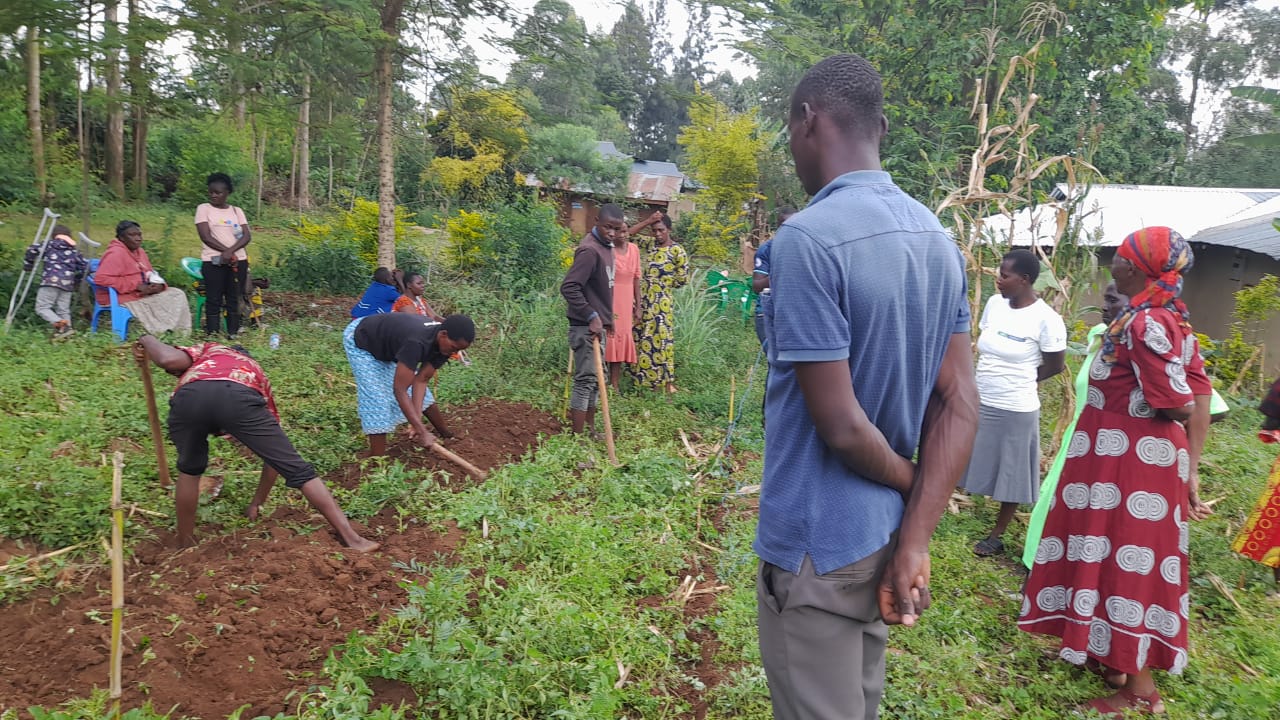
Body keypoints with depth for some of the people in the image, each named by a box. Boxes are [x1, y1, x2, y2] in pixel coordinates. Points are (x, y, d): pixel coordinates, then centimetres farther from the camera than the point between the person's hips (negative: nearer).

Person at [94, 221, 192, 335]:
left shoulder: (140, 252, 13)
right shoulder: (116, 253, -14)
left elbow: (150, 275, 22)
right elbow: (101, 279, -25)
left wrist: (158, 284, -5)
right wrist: (136, 286, -24)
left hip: (143, 293, 9)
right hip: (119, 298, -9)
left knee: (177, 295, -4)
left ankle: (182, 335, -9)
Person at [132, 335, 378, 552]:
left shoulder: (206, 350, 43)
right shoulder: (256, 373, 43)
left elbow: (171, 360, 16)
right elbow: (276, 454, 42)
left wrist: (146, 340, 39)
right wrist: (257, 503, 52)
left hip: (189, 396, 1)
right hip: (239, 397, -1)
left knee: (189, 470, 31)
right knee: (297, 469, 7)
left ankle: (185, 545, 39)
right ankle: (352, 538, 5)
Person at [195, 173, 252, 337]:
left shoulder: (237, 211, 11)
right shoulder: (203, 208, 3)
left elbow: (247, 236, 0)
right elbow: (205, 236, -7)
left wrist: (230, 251, -16)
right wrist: (225, 250, -17)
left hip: (238, 261, 3)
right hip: (213, 261, -3)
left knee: (234, 299, 4)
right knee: (214, 299, -4)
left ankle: (233, 333, 10)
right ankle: (212, 335, -2)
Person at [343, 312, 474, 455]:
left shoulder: (444, 343, -19)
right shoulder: (416, 343, -44)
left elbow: (421, 380, -16)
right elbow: (399, 390, -41)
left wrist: (418, 417, -25)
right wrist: (422, 431, -41)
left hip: (387, 344, 8)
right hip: (360, 342, -8)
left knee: (417, 390, 10)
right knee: (376, 397, -16)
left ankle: (446, 434, 26)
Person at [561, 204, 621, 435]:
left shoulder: (605, 247, 10)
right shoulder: (590, 250, -20)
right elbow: (569, 287, -26)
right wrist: (591, 317, -26)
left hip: (598, 325, 10)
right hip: (586, 327, -10)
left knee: (594, 381, 16)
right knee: (585, 381, -6)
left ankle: (590, 429, 26)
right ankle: (577, 437, 0)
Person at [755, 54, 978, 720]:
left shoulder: (807, 238, -22)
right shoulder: (939, 240, 4)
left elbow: (841, 424, -22)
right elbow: (959, 407, 0)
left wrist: (912, 483, -3)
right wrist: (914, 542, -4)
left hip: (818, 546, -8)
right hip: (885, 536, 8)